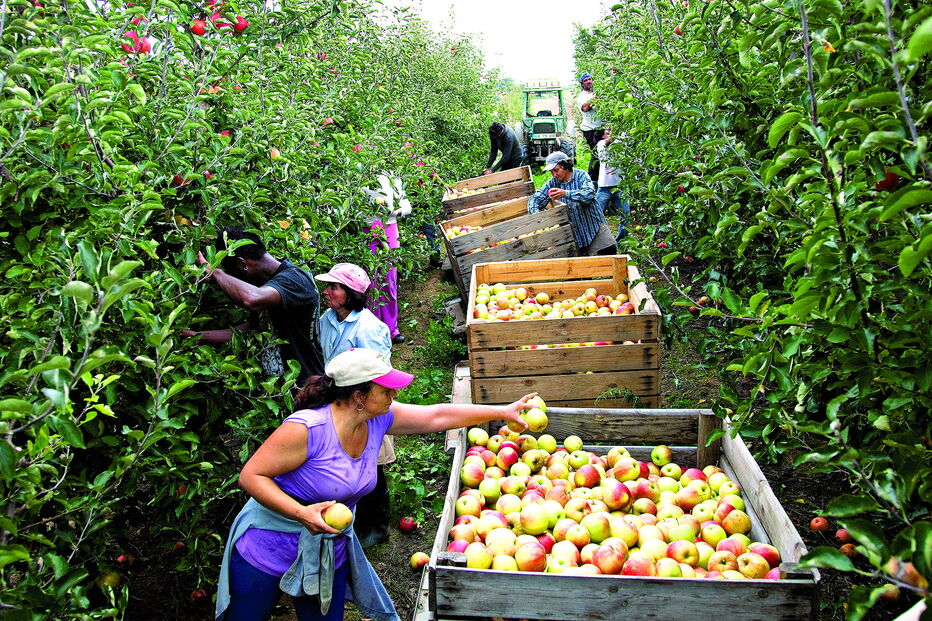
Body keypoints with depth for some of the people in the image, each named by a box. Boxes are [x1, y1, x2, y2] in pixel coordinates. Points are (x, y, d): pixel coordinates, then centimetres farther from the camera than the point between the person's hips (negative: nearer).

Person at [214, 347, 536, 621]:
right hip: (269, 549, -5)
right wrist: (302, 513, -36)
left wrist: (503, 411, 0)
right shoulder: (307, 428, -29)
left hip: (332, 553, 5)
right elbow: (251, 476, -24)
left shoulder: (379, 419, -9)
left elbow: (438, 415, -2)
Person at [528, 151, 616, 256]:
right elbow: (535, 198, 0)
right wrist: (535, 213, -23)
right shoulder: (552, 183, 1)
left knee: (609, 252, -3)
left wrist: (566, 193, -38)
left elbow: (590, 193, -25)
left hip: (594, 225, -2)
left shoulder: (581, 175, -8)